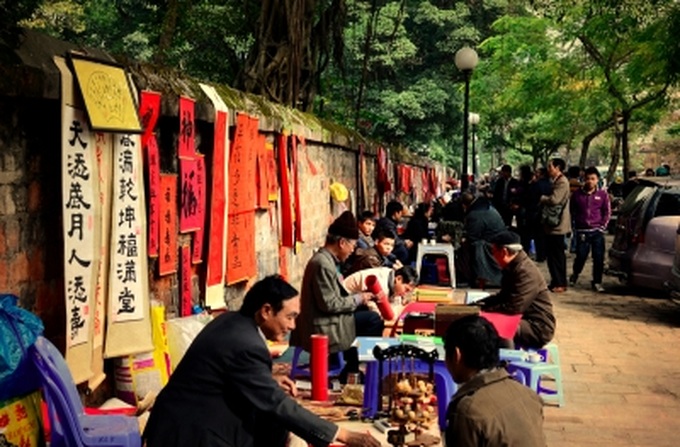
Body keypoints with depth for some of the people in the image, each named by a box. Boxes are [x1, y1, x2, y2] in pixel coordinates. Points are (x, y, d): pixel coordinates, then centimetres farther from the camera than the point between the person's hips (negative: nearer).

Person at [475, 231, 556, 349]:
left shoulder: (525, 271, -21)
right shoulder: (512, 268, 10)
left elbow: (514, 307, -27)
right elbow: (503, 297, 19)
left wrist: (487, 309, -16)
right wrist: (481, 303, 5)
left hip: (538, 328, -10)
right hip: (525, 320, 10)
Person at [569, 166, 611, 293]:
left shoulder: (603, 194, 4)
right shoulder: (577, 194, 4)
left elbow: (607, 212, 8)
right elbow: (572, 212, 11)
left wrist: (602, 227, -1)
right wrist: (575, 227, 4)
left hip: (597, 232, 0)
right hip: (582, 231, 0)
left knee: (599, 258, -1)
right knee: (581, 256, 1)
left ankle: (597, 282, 11)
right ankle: (574, 275, 29)